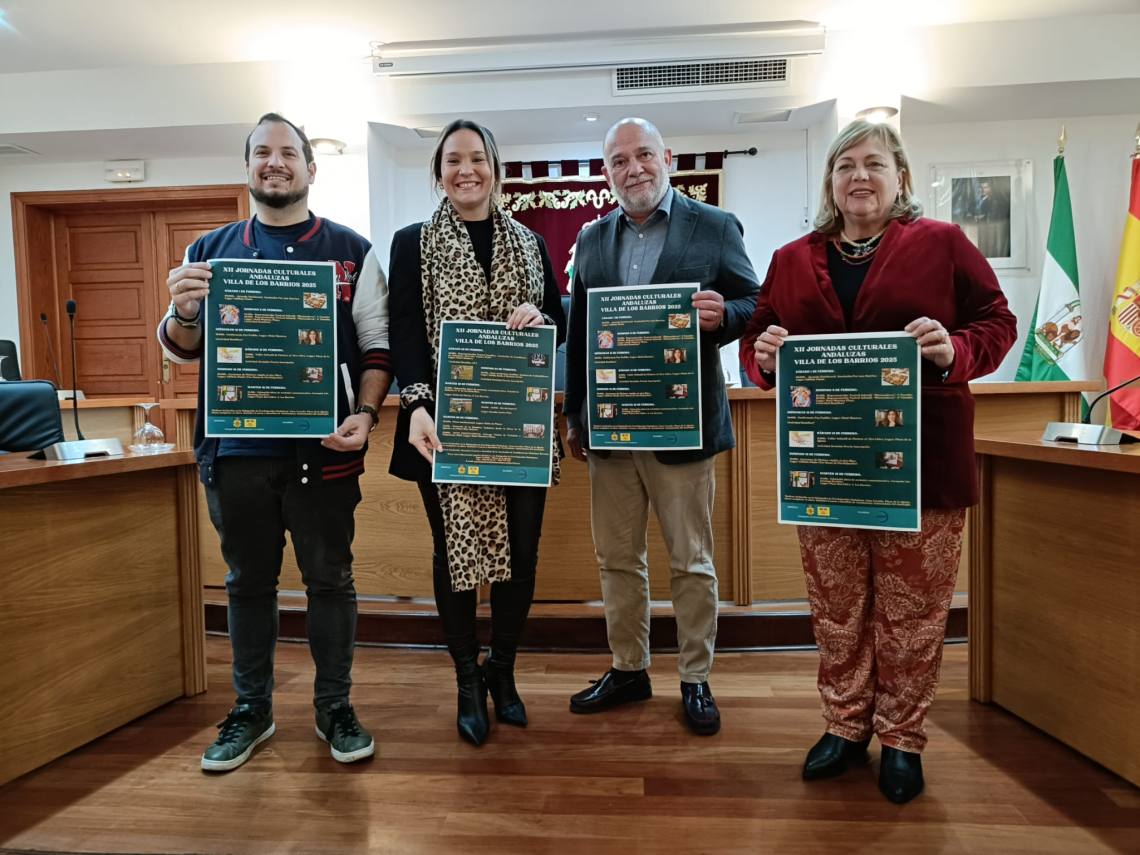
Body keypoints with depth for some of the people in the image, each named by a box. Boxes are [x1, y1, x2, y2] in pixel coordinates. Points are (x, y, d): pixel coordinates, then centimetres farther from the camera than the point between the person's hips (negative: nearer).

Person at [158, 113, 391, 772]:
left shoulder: (351, 252, 5)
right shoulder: (210, 252, 12)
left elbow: (377, 347, 1)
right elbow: (184, 348, 13)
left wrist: (365, 415, -14)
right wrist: (184, 313, -10)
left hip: (323, 448, -2)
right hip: (236, 448, 3)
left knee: (330, 579, 7)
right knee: (249, 581, 14)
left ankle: (335, 707, 24)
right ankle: (252, 709, 31)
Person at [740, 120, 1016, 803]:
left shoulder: (943, 243, 3)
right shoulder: (792, 260, 12)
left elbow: (997, 321, 3)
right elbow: (757, 343, 12)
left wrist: (955, 351, -18)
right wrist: (765, 354, -12)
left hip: (921, 462, -2)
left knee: (911, 612, 8)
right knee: (837, 609, 12)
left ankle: (902, 738, 28)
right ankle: (846, 726, 31)